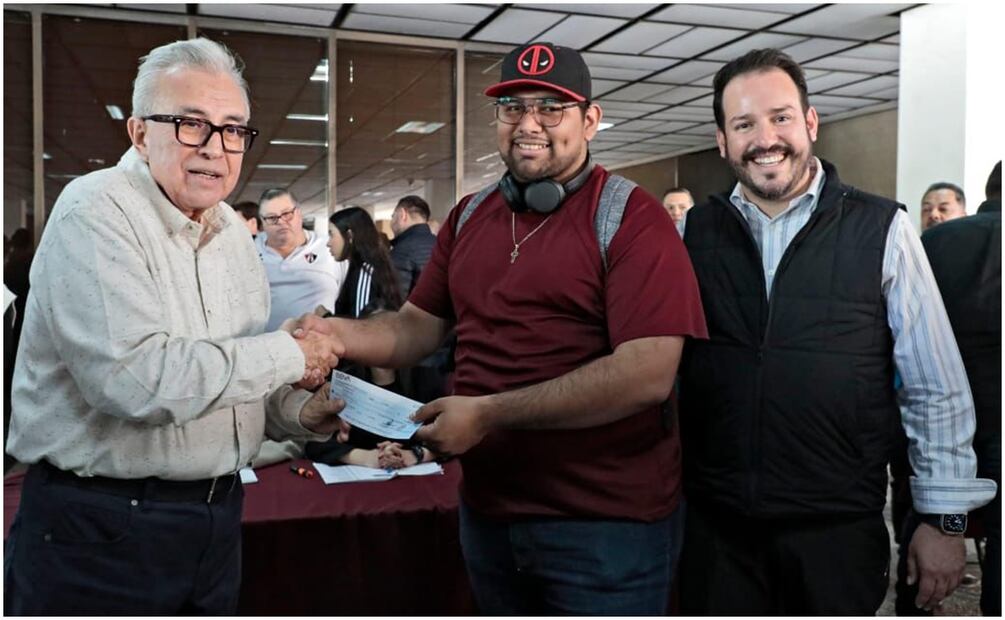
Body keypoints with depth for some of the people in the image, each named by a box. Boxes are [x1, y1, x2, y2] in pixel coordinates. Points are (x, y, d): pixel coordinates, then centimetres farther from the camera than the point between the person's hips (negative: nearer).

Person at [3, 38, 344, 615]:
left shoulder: (234, 230, 8)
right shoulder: (95, 213, -17)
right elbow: (134, 379, -30)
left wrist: (296, 412, -4)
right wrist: (287, 354, -21)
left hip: (217, 517, 7)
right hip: (100, 531, -7)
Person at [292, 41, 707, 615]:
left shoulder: (631, 218, -13)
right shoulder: (469, 217, 8)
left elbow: (647, 374, -22)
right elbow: (419, 327, 12)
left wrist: (487, 414, -23)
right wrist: (331, 334, -8)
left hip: (606, 521, -6)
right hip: (487, 509, 6)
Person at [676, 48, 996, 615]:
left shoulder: (881, 229, -4)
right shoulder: (695, 232, 2)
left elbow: (937, 390, -1)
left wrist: (945, 521, -1)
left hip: (839, 526, -1)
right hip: (714, 522, 2)